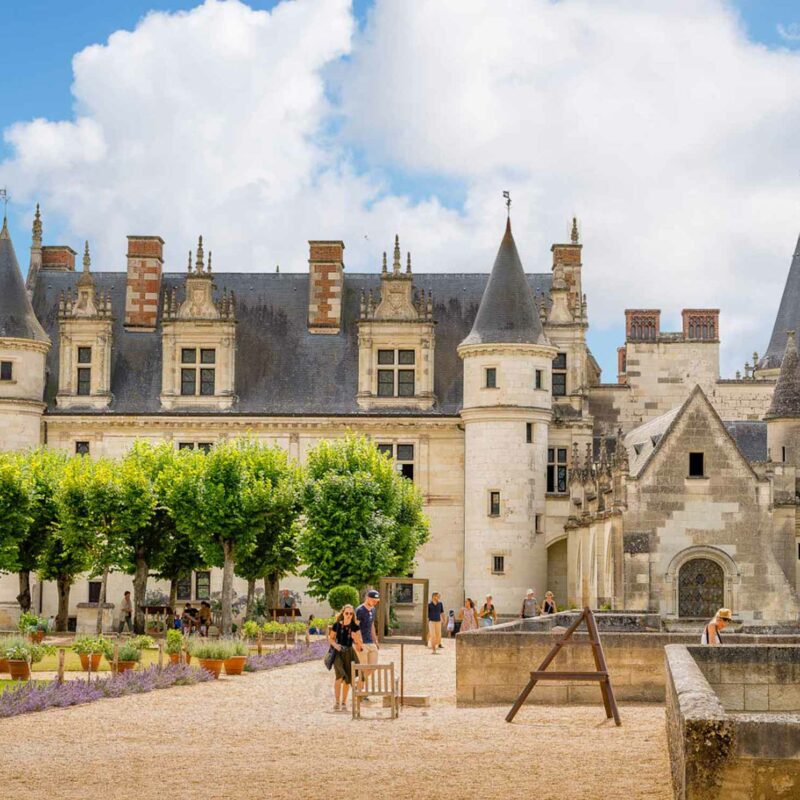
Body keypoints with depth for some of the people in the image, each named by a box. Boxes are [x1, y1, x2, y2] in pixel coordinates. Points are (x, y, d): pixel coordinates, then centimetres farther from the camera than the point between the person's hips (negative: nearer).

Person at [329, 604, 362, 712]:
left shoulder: (354, 627, -2)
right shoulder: (337, 625, -5)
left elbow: (360, 643, 0)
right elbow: (330, 638, 7)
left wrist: (356, 638, -20)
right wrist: (335, 645, -11)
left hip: (349, 652, 2)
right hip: (338, 652, -2)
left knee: (347, 679, 5)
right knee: (339, 675, -20)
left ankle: (344, 703, 22)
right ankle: (337, 701, -8)